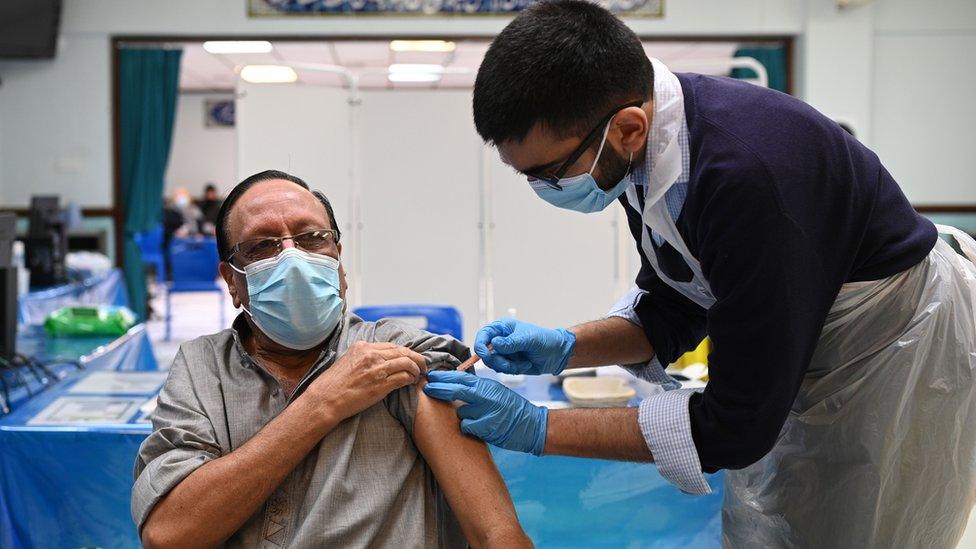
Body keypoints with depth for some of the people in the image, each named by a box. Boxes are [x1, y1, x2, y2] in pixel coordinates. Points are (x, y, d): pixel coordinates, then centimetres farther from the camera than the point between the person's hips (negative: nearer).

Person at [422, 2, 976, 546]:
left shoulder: (749, 176, -38)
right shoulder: (637, 143, -12)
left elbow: (738, 426, -29)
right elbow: (671, 311, 5)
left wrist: (538, 428, -26)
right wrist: (565, 349, -12)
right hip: (799, 350, 7)